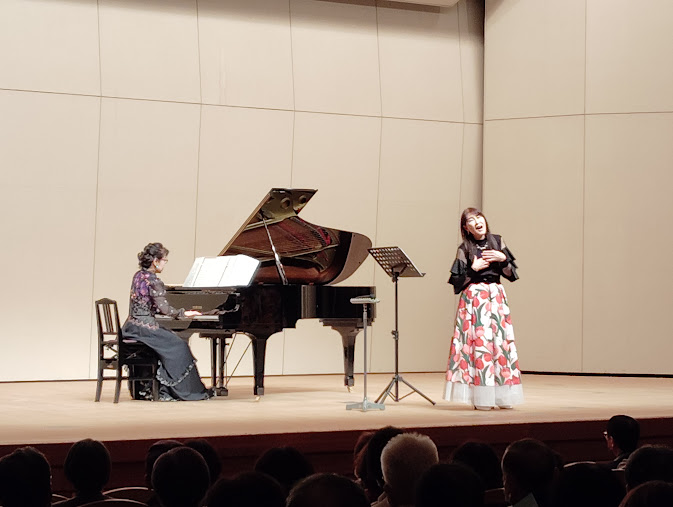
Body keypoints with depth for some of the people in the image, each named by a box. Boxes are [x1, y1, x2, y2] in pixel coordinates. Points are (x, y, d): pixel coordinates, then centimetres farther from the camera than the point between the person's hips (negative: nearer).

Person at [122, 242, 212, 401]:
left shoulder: (138, 276, 12)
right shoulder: (154, 281, -15)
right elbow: (164, 308, -18)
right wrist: (183, 313, -1)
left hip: (131, 326, 9)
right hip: (144, 327, -9)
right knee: (178, 345, 3)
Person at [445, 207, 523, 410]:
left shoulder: (497, 242, 9)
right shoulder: (465, 249, 1)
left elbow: (512, 275, 9)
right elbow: (457, 283, -2)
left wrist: (503, 259, -7)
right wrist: (473, 269, -13)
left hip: (496, 297, 3)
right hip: (473, 299, -3)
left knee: (500, 340, -1)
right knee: (478, 341, -9)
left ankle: (502, 395, 5)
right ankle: (481, 398, -5)